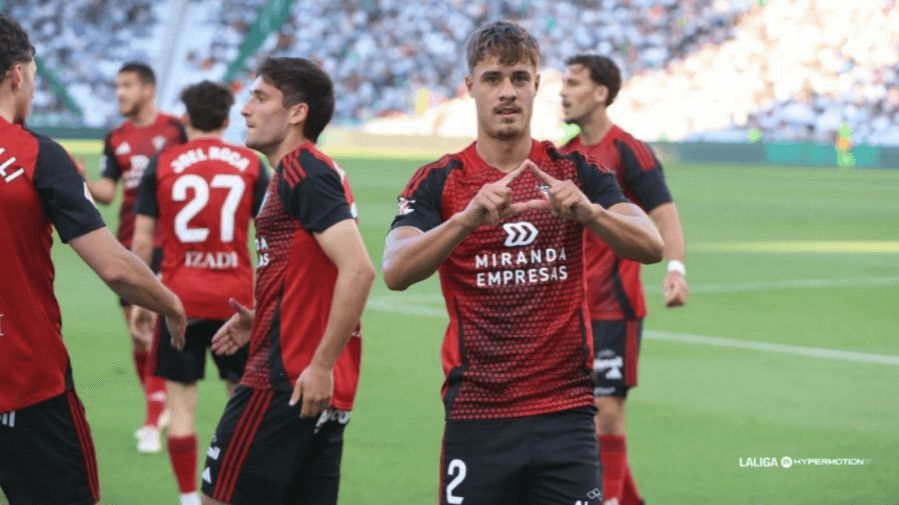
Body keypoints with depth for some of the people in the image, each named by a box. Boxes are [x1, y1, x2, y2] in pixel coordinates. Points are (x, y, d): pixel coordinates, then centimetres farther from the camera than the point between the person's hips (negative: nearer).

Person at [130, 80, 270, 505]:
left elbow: (142, 241, -2)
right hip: (238, 300, 1)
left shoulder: (162, 165, 0)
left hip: (181, 298, -1)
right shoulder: (250, 164, 2)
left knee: (181, 402, 4)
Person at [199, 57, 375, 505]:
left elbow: (358, 269, -22)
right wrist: (260, 321, 13)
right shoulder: (308, 170, 18)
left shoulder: (302, 171, -12)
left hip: (289, 382, -10)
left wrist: (321, 365, -23)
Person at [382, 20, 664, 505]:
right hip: (476, 416, -1)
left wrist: (587, 211, -28)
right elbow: (395, 271, -15)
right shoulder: (439, 181, 1)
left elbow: (651, 246, -8)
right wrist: (469, 216, -32)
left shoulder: (575, 172, 6)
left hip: (565, 413, 1)